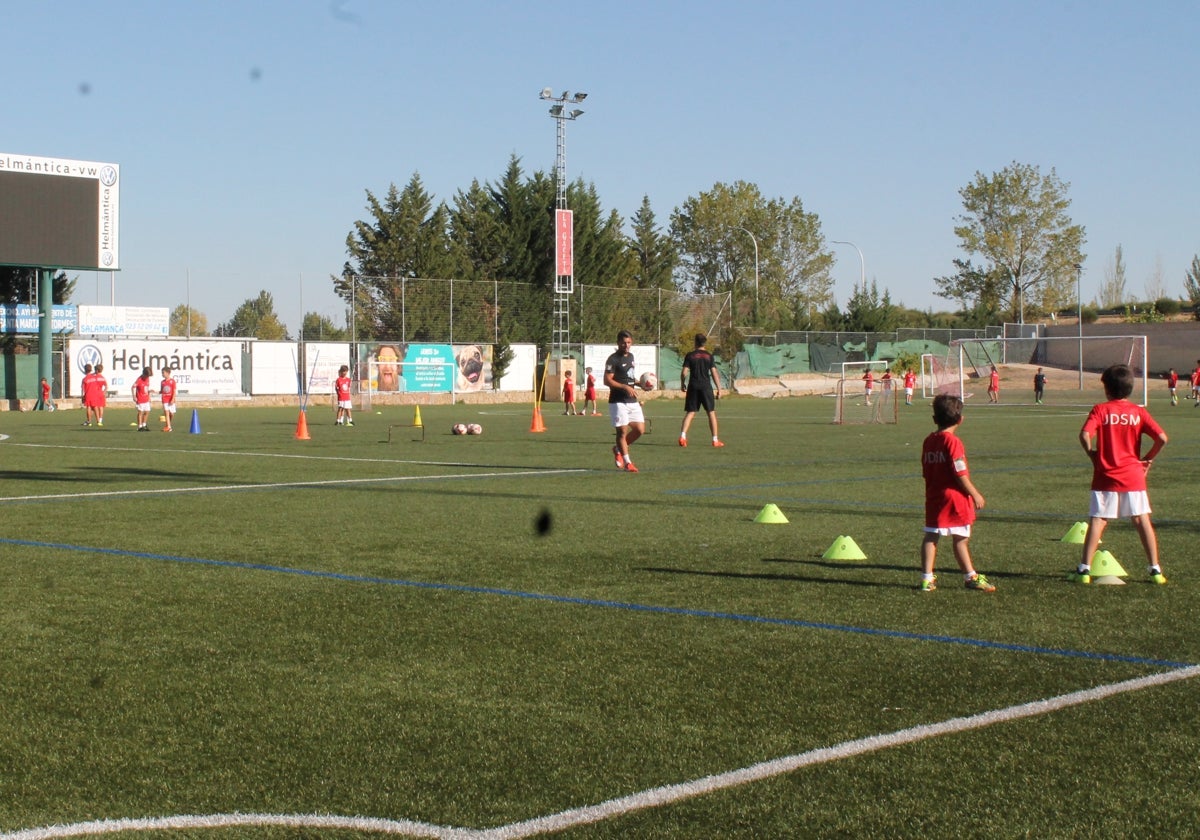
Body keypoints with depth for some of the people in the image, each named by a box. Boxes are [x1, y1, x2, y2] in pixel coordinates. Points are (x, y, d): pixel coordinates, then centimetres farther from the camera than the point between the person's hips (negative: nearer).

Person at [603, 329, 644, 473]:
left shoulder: (630, 356, 15)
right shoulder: (613, 359, -10)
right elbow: (607, 380, -17)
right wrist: (625, 387, -25)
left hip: (632, 401, 8)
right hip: (618, 401, -8)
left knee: (640, 429, 4)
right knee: (622, 431, -6)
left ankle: (618, 449, 24)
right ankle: (627, 463, 3)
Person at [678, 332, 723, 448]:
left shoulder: (690, 356, 2)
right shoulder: (709, 356, 1)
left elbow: (684, 372, -2)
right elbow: (714, 373, -3)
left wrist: (682, 384, 14)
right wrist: (719, 389, 1)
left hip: (693, 386, 1)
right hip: (706, 386, -1)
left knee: (690, 412, 5)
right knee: (711, 412, 6)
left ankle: (683, 436, -10)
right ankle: (715, 440, 5)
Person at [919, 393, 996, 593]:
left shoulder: (928, 441, 6)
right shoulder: (953, 442, -15)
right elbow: (960, 474, -17)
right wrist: (975, 495, -9)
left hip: (933, 497, 6)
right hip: (955, 496, -6)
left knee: (930, 537, 5)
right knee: (960, 539, 3)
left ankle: (927, 578, 4)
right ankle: (971, 577, 14)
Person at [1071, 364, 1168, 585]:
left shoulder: (1100, 410, -4)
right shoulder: (1138, 412, 1)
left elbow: (1084, 435, -18)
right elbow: (1162, 438, -7)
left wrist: (1092, 453, 0)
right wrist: (1148, 459, 6)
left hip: (1106, 477, -1)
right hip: (1133, 476, 2)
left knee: (1097, 521, 1)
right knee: (1142, 520, 9)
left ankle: (1085, 569, -3)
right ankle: (1155, 569, 9)